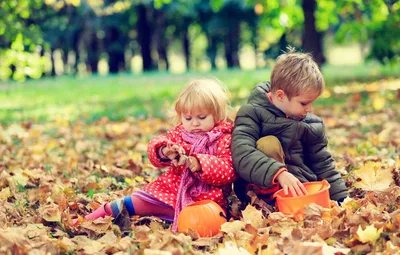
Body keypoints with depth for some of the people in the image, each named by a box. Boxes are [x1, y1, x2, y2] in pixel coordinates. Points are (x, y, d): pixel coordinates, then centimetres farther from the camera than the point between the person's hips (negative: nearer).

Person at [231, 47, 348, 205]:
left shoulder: (313, 125, 8)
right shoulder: (252, 113, -8)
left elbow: (323, 165, 17)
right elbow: (242, 154, -25)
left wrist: (341, 200, 8)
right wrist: (279, 173, -38)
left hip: (300, 188, 3)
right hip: (260, 188, -3)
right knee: (268, 144, -29)